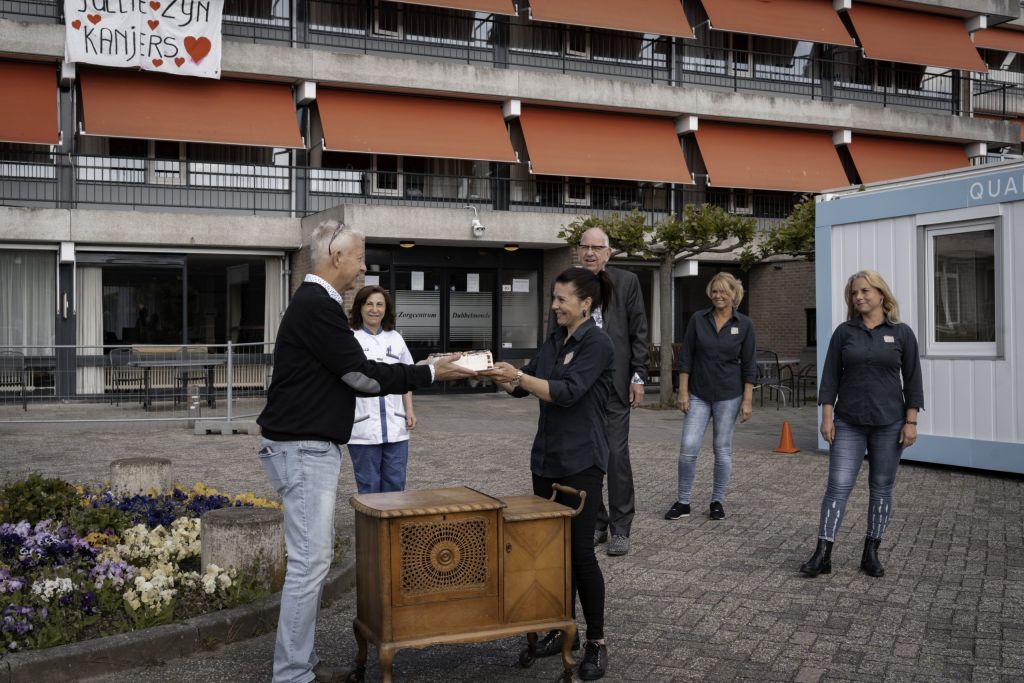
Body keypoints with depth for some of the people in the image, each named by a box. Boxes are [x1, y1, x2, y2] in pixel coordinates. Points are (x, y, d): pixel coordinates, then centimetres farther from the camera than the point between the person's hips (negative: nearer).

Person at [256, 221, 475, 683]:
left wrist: (418, 375, 10)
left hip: (311, 448, 11)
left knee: (313, 558, 14)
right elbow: (362, 375, -17)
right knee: (310, 561, -6)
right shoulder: (317, 306, -17)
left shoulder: (314, 303, 15)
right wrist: (429, 374, -8)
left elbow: (350, 378, 16)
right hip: (303, 450, -11)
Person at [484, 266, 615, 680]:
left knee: (579, 548, -6)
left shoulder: (598, 344, -12)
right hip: (547, 456, 7)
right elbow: (522, 387, 12)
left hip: (581, 461, -7)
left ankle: (596, 642, 5)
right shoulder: (555, 339, 11)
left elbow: (567, 392, -23)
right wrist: (495, 373, -6)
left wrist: (517, 375, -29)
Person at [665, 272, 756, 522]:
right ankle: (682, 502, 7)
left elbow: (749, 365, 1)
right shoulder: (698, 320, 0)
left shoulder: (744, 325, -1)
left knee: (723, 449, 6)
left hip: (728, 395, 0)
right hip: (698, 394, 1)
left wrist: (747, 400, -4)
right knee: (688, 447, -6)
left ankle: (718, 501, 20)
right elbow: (685, 358, 1)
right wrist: (683, 392, -4)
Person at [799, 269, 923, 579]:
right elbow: (830, 376, 3)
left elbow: (912, 380, 2)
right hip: (849, 424, 0)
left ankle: (871, 554, 18)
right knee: (838, 486, -4)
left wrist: (911, 422, -4)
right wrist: (827, 416, -4)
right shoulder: (844, 332, 4)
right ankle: (822, 555, -2)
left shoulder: (901, 333, 2)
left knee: (881, 489, 7)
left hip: (889, 424, 0)